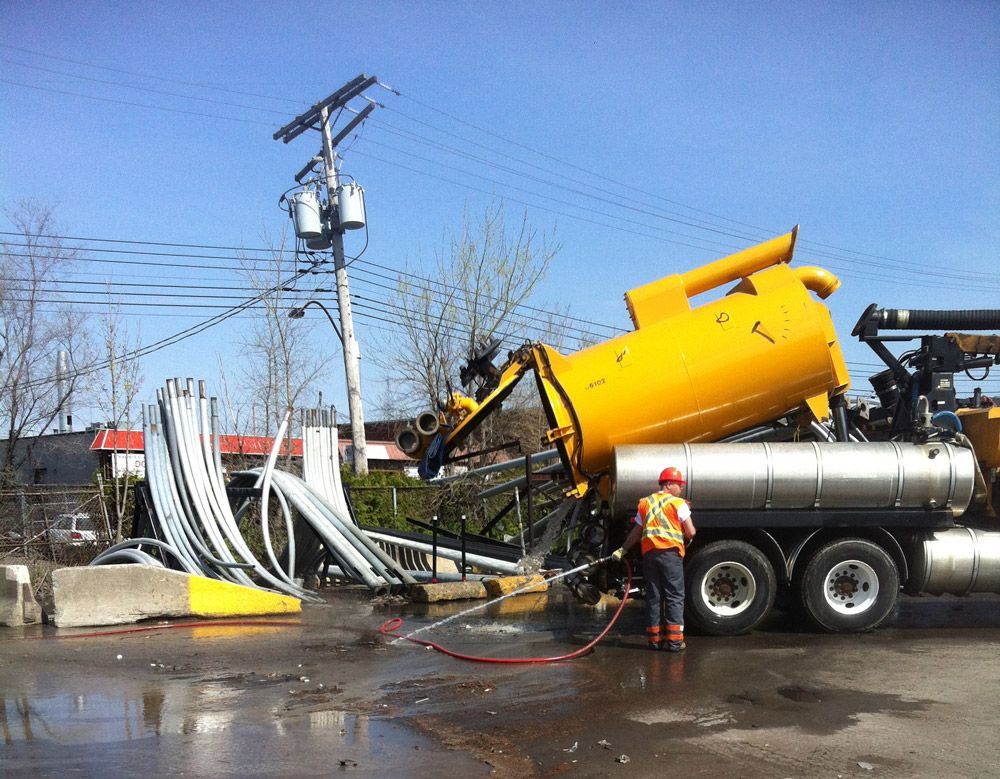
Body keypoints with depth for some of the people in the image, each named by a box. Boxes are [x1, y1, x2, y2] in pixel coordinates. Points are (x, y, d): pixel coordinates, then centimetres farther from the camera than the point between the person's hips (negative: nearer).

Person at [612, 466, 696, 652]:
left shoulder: (645, 503, 15)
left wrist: (623, 550, 27)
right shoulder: (678, 504, 0)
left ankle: (654, 638, 12)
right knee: (674, 597, 0)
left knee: (653, 597, 10)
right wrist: (685, 539, 19)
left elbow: (636, 532, 17)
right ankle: (674, 640, -4)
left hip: (649, 553, 5)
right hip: (671, 553, -5)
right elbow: (691, 532, -3)